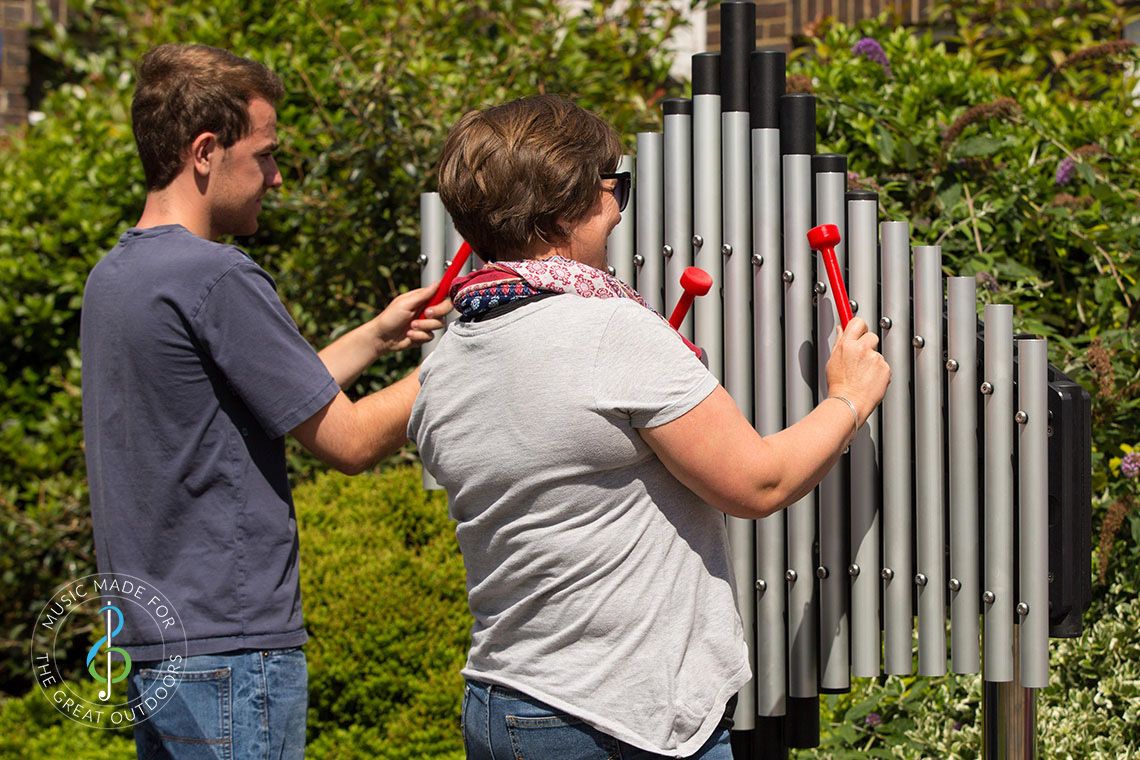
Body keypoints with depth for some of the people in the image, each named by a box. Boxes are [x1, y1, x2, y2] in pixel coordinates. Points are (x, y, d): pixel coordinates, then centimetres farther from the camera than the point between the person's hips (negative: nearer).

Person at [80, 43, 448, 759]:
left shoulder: (112, 276, 13)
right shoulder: (219, 279, -16)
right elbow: (349, 441, -11)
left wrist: (374, 337, 21)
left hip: (146, 642, 9)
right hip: (228, 647, -9)